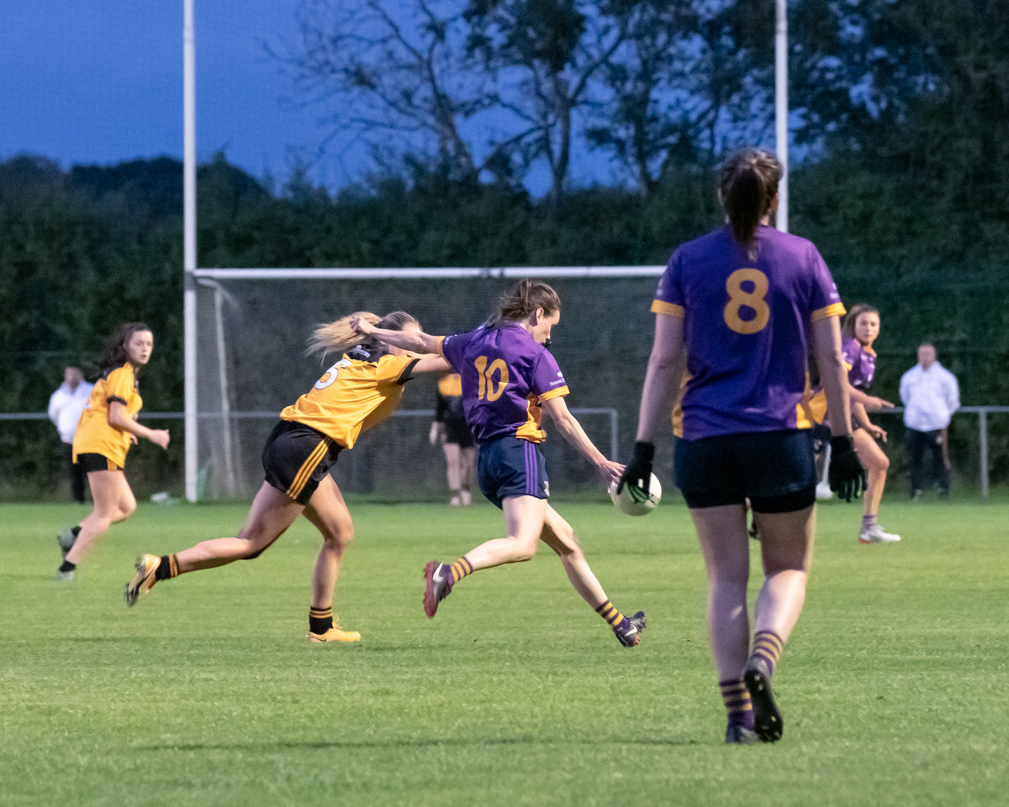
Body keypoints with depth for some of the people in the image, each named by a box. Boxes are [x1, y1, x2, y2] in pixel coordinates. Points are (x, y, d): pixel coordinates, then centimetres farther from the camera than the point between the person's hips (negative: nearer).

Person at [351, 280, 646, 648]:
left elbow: (423, 343, 30)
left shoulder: (473, 343, 17)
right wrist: (601, 463, -4)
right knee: (522, 545, -26)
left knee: (565, 539, 16)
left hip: (487, 459, 8)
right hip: (520, 451, -8)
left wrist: (373, 331, 46)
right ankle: (451, 572, -50)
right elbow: (562, 418, -6)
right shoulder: (534, 354, -1)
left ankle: (618, 624, 20)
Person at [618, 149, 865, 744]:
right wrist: (844, 441, 8)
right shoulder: (803, 257, 3)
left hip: (704, 440, 1)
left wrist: (644, 447, 2)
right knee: (789, 568, 13)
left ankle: (739, 714, -2)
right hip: (782, 437, -1)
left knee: (726, 577, 7)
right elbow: (831, 359, 2)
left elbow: (664, 361, 0)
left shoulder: (688, 260, 3)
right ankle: (762, 660, -16)